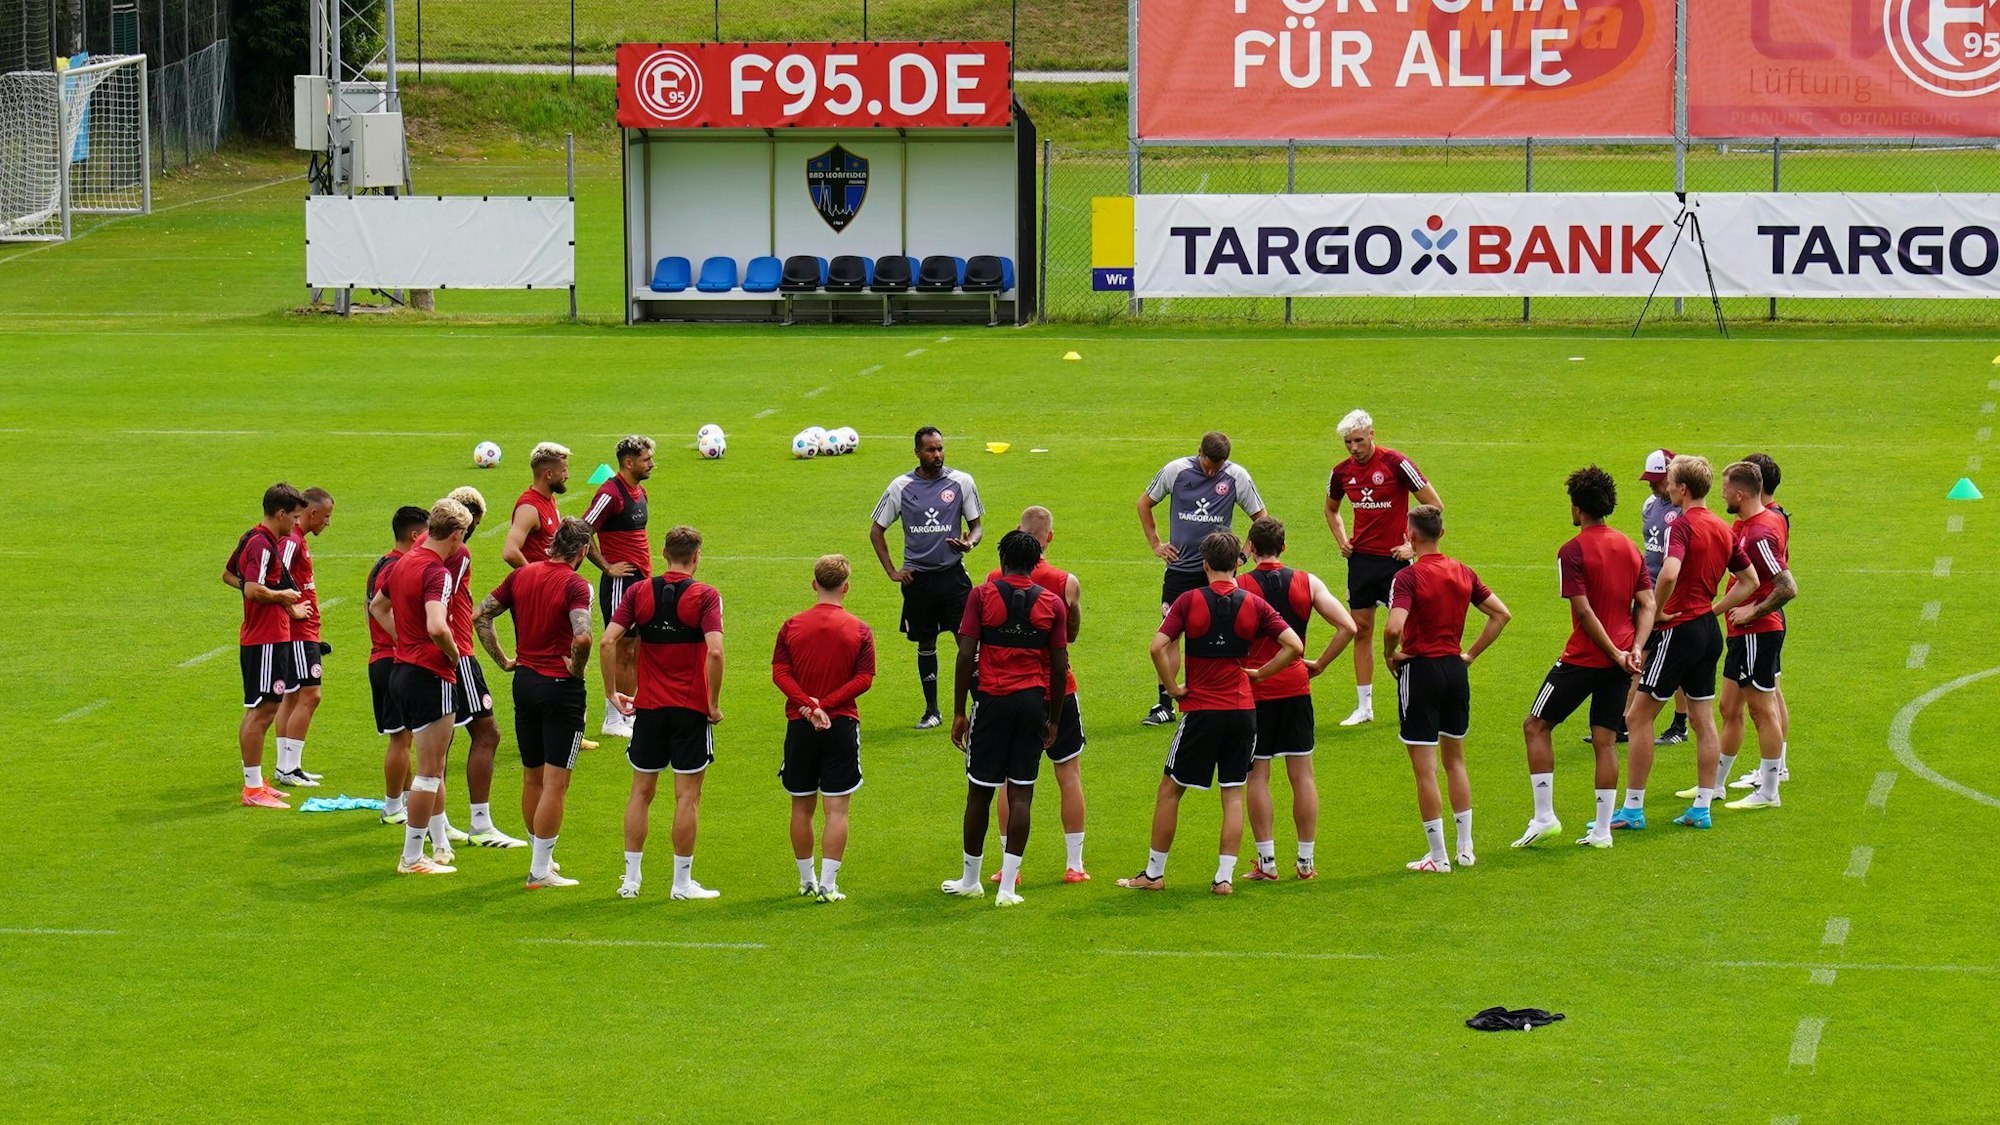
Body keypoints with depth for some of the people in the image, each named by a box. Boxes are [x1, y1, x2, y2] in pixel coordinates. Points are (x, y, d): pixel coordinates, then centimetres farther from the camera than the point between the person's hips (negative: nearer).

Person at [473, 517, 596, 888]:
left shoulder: (522, 575, 4)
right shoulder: (575, 585, -15)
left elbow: (480, 616, 7)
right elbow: (582, 637, -29)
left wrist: (502, 660, 11)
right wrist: (576, 668, -11)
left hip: (524, 681, 6)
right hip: (561, 689, -6)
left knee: (532, 778, 18)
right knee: (555, 784, -1)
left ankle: (541, 855, 31)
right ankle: (541, 871, -1)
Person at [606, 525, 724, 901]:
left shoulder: (639, 592, 2)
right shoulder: (705, 596, -8)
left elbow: (608, 641, -5)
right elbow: (714, 651, -20)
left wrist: (613, 692, 3)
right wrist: (714, 704, -11)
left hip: (648, 706, 3)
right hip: (691, 708, -3)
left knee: (641, 792, 12)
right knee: (687, 796, 4)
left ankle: (631, 878, 14)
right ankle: (682, 882, 7)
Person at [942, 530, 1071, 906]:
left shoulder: (982, 596, -3)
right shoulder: (1052, 602, 2)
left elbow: (966, 656, -7)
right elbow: (1060, 665, 3)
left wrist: (959, 713, 1)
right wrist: (1053, 719, 13)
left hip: (993, 701, -1)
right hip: (1034, 702, 1)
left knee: (980, 791, 9)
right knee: (1021, 794, 3)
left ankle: (970, 879, 20)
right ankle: (1008, 885, 0)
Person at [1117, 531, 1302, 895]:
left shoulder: (1190, 601, -7)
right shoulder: (1253, 604, -1)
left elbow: (1158, 647, -16)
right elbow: (1294, 646, -5)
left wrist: (1173, 687, -4)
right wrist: (1260, 674, 5)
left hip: (1200, 711, -2)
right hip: (1242, 709, 2)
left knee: (1170, 790, 11)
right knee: (1233, 794, 9)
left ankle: (1154, 873, 16)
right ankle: (1225, 876, 5)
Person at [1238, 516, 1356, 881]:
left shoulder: (1239, 587, -7)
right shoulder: (1307, 583, 2)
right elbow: (1348, 627, -2)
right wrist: (1319, 665, 5)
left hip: (1254, 688, -3)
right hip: (1296, 687, 3)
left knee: (1257, 775, 4)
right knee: (1302, 774, 9)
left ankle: (1267, 861, 3)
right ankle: (1306, 861, 12)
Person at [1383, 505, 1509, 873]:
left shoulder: (1408, 577, -15)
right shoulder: (1462, 573, 4)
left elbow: (1394, 627, -28)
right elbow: (1501, 614, 7)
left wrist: (1390, 655, -8)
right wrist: (1471, 654, 9)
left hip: (1420, 669, -6)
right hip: (1455, 669, 6)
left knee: (1425, 769, 0)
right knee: (1455, 760, 20)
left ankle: (1438, 856, 3)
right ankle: (1465, 847, 24)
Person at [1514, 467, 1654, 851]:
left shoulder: (1573, 551, -11)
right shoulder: (1630, 548, 9)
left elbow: (1584, 611, -17)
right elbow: (1647, 605, 4)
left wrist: (1615, 653, -12)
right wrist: (1635, 648, -4)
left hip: (1584, 658, -6)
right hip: (1620, 662, 6)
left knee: (1536, 726, 7)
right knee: (1605, 740, 10)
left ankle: (1544, 816, 1)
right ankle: (1602, 830, 8)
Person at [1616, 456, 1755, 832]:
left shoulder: (1682, 526, -16)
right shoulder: (1722, 528, 9)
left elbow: (1669, 573, -33)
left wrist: (1657, 610, -18)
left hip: (1680, 629, -8)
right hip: (1709, 629, 8)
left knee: (1639, 716, -1)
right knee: (1704, 722, 11)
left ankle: (1632, 810, -1)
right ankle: (1702, 808, 13)